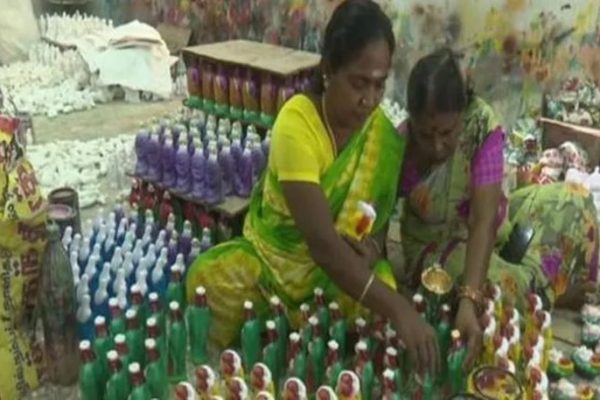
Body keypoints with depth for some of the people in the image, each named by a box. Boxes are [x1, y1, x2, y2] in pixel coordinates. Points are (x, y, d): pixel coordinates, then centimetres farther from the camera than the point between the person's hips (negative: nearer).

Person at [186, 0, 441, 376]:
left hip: (338, 266, 3)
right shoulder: (296, 124, -27)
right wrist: (397, 309, -44)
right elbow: (321, 240, -37)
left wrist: (373, 245, -23)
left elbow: (381, 217, 3)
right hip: (272, 256, -3)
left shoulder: (385, 135, -9)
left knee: (379, 295, -29)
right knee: (210, 279, -32)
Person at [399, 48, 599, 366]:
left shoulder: (483, 123, -26)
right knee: (503, 289, -27)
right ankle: (557, 291, 6)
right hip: (439, 247, -1)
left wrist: (468, 300, -44)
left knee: (571, 200, -16)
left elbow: (484, 220, -32)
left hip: (492, 230, 2)